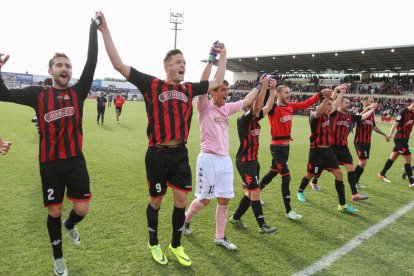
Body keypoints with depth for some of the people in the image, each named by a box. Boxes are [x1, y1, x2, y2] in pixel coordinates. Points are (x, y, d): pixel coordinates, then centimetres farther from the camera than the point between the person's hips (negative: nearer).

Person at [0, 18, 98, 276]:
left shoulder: (78, 92, -1)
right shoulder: (38, 94, 0)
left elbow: (92, 63, -11)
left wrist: (94, 29, -15)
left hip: (75, 160, 1)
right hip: (50, 164, 0)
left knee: (82, 209, 2)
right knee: (55, 211, 12)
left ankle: (69, 225, 41)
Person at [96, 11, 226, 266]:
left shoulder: (189, 89, 8)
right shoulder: (152, 84, -5)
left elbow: (218, 81, 19)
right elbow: (119, 64, -7)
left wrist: (223, 54, 22)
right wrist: (105, 29, -9)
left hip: (181, 154, 4)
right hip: (158, 154, -4)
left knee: (182, 201, 9)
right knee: (156, 201, 12)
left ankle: (176, 245, 31)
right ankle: (154, 244, 36)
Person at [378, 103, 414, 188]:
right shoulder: (403, 112, -17)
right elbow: (395, 124, -23)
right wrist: (389, 135, -29)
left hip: (405, 139, 9)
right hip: (400, 139, -8)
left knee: (393, 157, 16)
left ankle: (381, 174, 29)